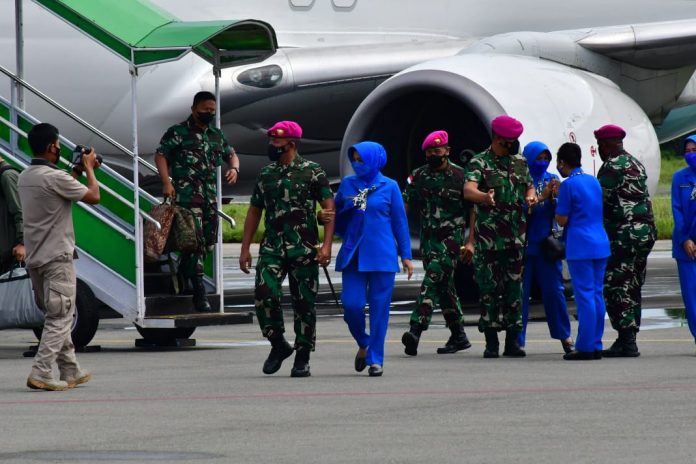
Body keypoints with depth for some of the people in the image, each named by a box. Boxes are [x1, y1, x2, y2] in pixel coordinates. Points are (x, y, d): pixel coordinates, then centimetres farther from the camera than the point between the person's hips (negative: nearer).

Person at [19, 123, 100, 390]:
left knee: (57, 316, 17)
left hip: (35, 258, 9)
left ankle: (70, 372, 23)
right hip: (57, 258, -9)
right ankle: (41, 374, -14)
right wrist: (89, 168, 4)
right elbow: (93, 197, -10)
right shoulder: (55, 178, -19)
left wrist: (78, 170, 23)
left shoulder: (25, 177, 9)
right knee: (60, 318, -5)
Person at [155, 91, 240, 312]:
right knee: (196, 241, -14)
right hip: (187, 194, -7)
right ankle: (200, 294, -15)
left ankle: (182, 273, 29)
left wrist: (234, 168, 7)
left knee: (209, 242, 7)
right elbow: (160, 155, -1)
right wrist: (167, 183, -14)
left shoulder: (216, 135, 18)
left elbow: (231, 154, 30)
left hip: (210, 196, 7)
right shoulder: (178, 132, 0)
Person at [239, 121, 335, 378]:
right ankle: (278, 344, 5)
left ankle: (302, 359, 11)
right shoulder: (265, 174, 12)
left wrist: (326, 245, -15)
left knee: (304, 303, 0)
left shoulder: (312, 172, -1)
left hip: (304, 249, -3)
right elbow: (254, 212, 18)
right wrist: (245, 248, 12)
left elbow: (329, 209, -5)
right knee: (265, 294, -15)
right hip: (272, 247, 3)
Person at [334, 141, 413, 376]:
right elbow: (337, 214, 16)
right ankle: (363, 344, 19)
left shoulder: (389, 186, 3)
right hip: (353, 256, 2)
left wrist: (406, 255, 4)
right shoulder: (348, 184, 9)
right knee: (352, 304, -8)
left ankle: (375, 359, 6)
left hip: (382, 256, -2)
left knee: (379, 308, -2)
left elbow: (400, 221, 6)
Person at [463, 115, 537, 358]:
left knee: (514, 288, 5)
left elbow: (529, 186, 24)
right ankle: (491, 342, 2)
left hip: (516, 236, 5)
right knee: (489, 288, -2)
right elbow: (468, 190, -23)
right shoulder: (479, 163, -6)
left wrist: (531, 195, -1)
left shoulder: (520, 162, 13)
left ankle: (512, 340, 9)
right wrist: (485, 197, -45)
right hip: (489, 237, -5)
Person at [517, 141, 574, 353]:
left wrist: (554, 196, -15)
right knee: (520, 291, 0)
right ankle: (517, 339, 4)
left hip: (547, 244, 3)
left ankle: (564, 336, 9)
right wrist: (542, 197, -20)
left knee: (554, 289, 3)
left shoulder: (552, 179, 7)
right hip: (523, 244, -3)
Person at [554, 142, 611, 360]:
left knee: (585, 296, -7)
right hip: (600, 244, 7)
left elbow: (562, 219, -9)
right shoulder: (594, 181, 14)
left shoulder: (569, 185, -9)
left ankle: (585, 347, -7)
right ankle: (596, 346, 11)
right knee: (597, 295, 10)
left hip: (580, 247, -7)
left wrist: (556, 199, 6)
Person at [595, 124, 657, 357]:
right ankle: (628, 340, 14)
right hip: (646, 231, 9)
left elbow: (601, 200, -14)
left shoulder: (612, 166, -10)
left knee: (615, 287, -7)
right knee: (633, 288, 12)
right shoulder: (636, 165, 18)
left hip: (623, 235, -9)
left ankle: (626, 341, -12)